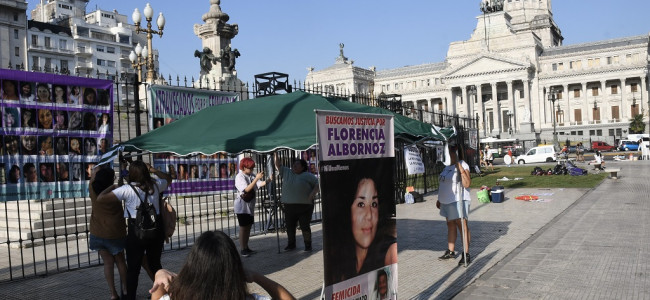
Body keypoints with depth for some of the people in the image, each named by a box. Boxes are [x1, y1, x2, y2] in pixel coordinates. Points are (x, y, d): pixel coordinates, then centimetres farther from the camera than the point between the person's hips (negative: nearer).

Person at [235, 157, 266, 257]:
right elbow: (247, 189, -26)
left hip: (250, 205, 7)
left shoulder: (252, 175, 4)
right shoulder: (239, 177, -14)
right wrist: (256, 178, -31)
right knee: (243, 227, -2)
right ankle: (242, 250, 5)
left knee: (248, 226, 11)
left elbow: (260, 184, -8)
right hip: (242, 205, -6)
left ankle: (246, 247, 21)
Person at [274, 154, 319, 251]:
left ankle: (308, 245, 13)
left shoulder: (308, 176, 2)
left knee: (305, 227, -1)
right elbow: (278, 165, 13)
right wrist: (275, 155, 3)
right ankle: (291, 244, 25)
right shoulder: (286, 172, 14)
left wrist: (313, 192, -16)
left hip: (304, 206, -4)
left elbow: (317, 183, 0)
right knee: (290, 226, 9)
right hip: (289, 206, 4)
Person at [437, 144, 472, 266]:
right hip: (447, 201, 9)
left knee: (462, 226, -6)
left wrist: (461, 170, -31)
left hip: (458, 200, -9)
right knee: (450, 225, 15)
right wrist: (440, 199, 24)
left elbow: (467, 184, -23)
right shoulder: (447, 166, 13)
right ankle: (450, 251, 26)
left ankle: (466, 254, -2)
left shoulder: (462, 166, -13)